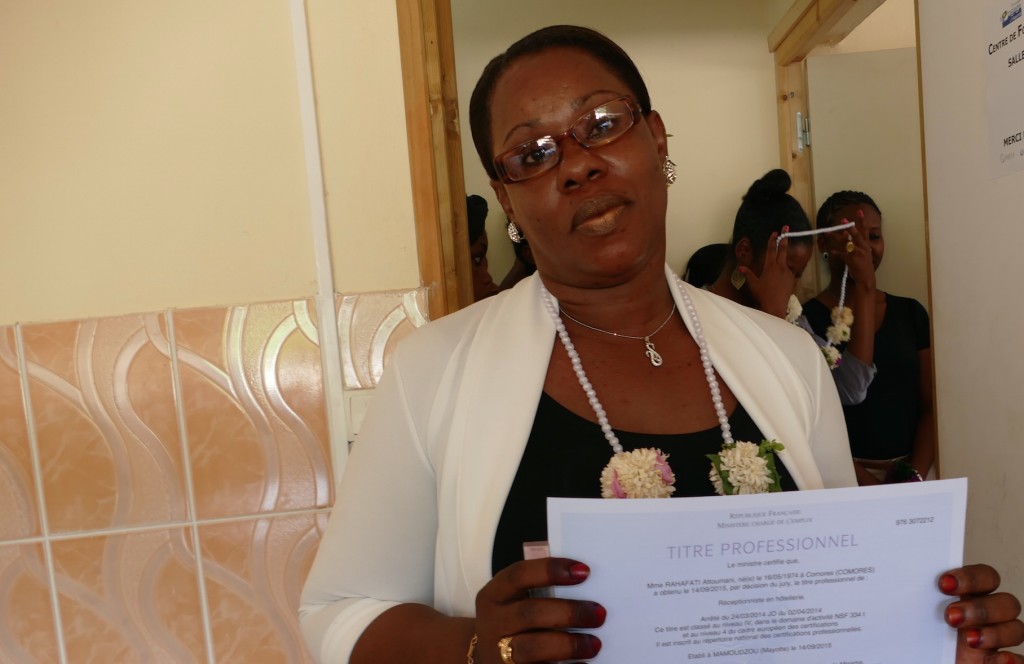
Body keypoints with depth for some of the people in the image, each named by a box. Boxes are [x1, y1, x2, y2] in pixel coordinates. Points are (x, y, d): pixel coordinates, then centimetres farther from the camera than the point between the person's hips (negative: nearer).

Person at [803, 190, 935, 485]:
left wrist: (914, 478, -6)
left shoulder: (911, 313, 8)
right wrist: (872, 487, -15)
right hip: (844, 479, -3)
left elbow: (930, 408, 7)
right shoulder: (807, 319, -5)